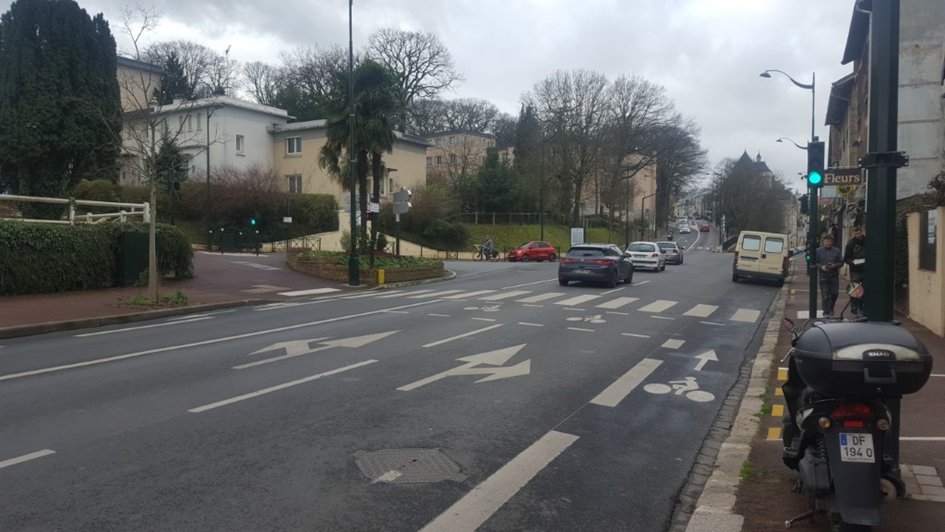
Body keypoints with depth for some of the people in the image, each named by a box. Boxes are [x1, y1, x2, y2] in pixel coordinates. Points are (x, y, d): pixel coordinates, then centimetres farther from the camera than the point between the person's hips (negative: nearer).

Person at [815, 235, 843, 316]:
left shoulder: (836, 251, 8)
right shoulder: (818, 251, 3)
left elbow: (841, 262, 8)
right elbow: (815, 262, 4)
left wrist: (834, 265, -12)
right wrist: (821, 267, -14)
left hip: (834, 276, 2)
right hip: (823, 277, -2)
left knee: (834, 293, 5)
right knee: (825, 296, -3)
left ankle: (831, 308, 28)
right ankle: (826, 312, 4)